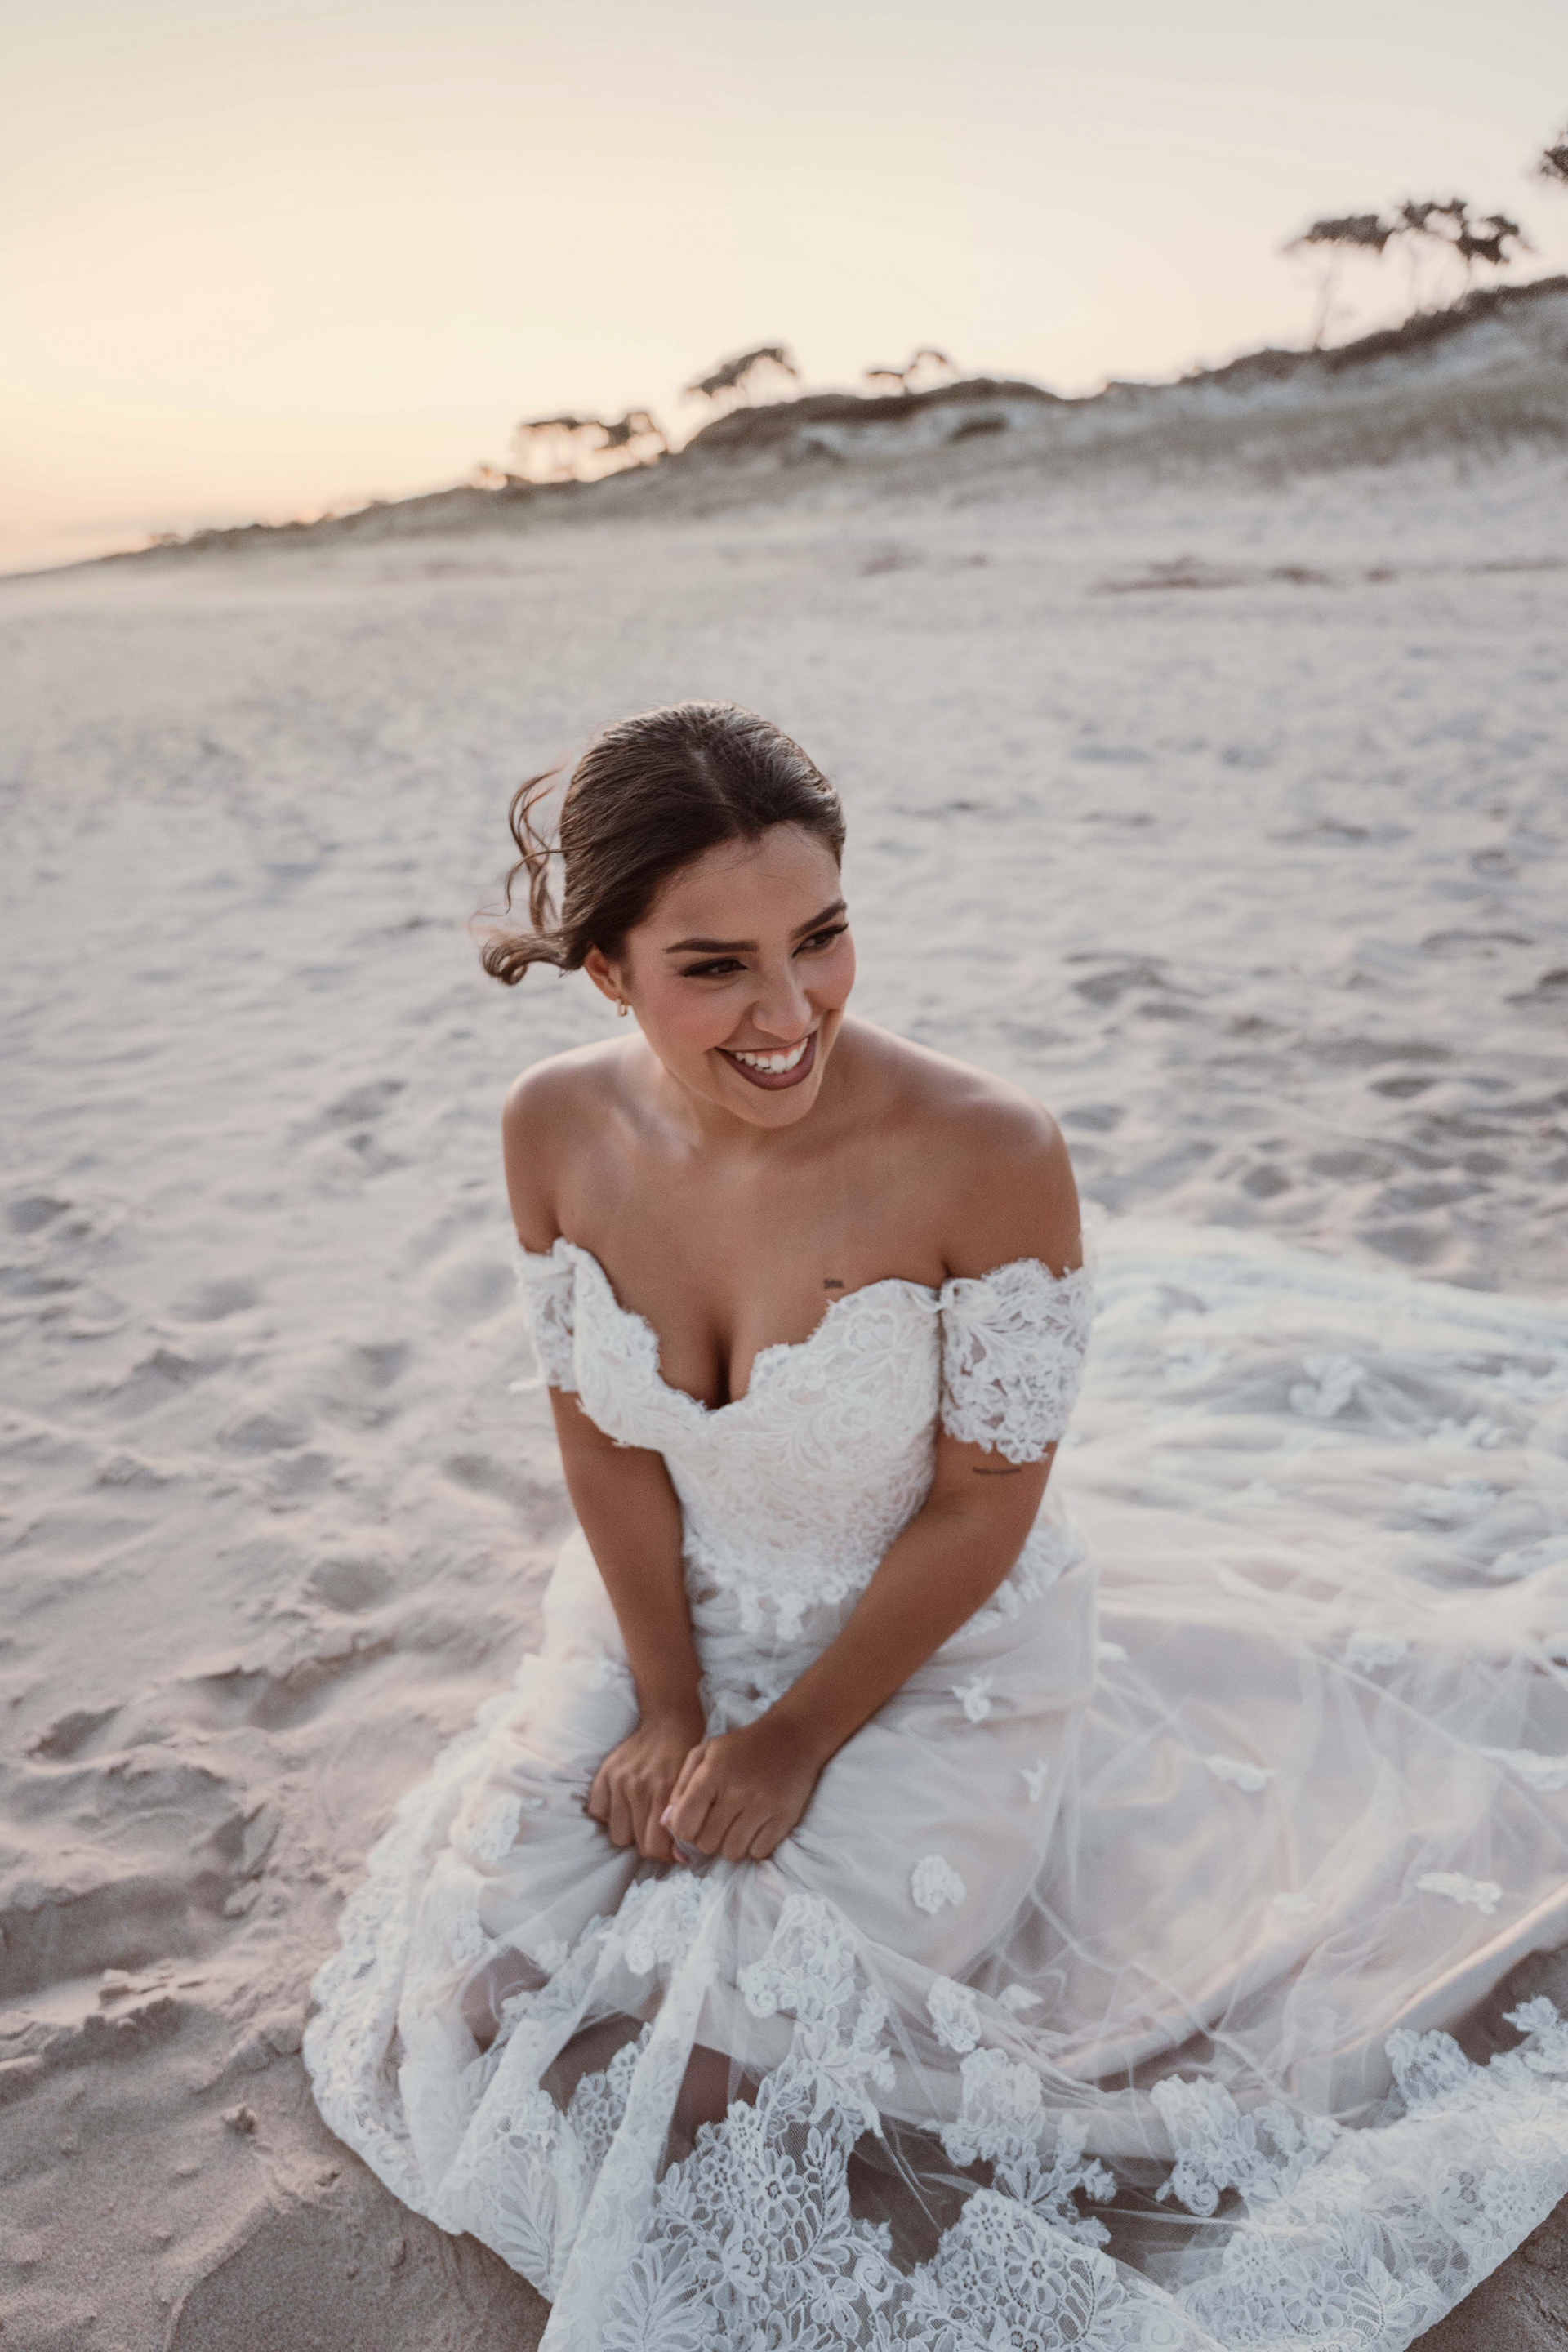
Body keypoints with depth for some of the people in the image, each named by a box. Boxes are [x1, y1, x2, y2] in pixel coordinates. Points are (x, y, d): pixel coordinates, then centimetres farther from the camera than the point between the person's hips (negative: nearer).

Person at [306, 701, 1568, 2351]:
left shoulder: (982, 1154, -29)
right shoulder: (557, 1130, -15)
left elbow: (987, 1506, -18)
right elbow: (602, 1439, -3)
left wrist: (797, 1742, -14)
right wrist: (667, 1709, -8)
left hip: (937, 1666, -3)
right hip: (674, 1621, 4)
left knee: (716, 2059, -10)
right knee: (488, 1992, -2)